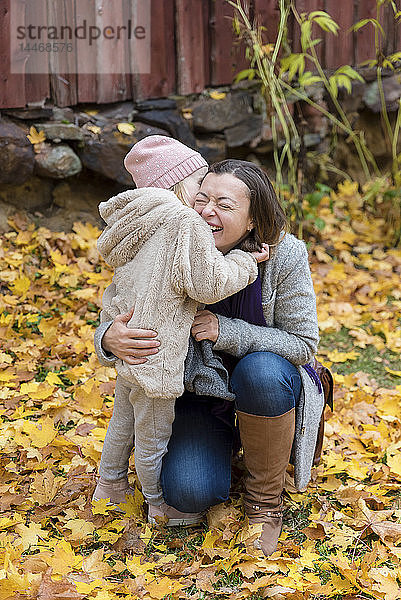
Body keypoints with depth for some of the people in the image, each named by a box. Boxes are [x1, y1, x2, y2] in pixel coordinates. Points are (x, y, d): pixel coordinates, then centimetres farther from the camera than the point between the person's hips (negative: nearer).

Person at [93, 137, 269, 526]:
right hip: (154, 354, -9)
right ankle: (159, 507, 28)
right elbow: (209, 283, -18)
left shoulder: (142, 222, 8)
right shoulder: (184, 222, -19)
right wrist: (245, 262, -5)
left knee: (124, 420, 26)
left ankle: (109, 487, 45)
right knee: (154, 435, 10)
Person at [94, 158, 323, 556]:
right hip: (199, 385, 1)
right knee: (188, 492, -21)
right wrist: (110, 338, -35)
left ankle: (265, 498, -12)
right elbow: (124, 316, -9)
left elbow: (303, 344, -17)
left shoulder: (284, 255, -21)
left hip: (266, 385, -1)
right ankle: (222, 442, 17)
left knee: (261, 372, -38)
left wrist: (227, 332, -32)